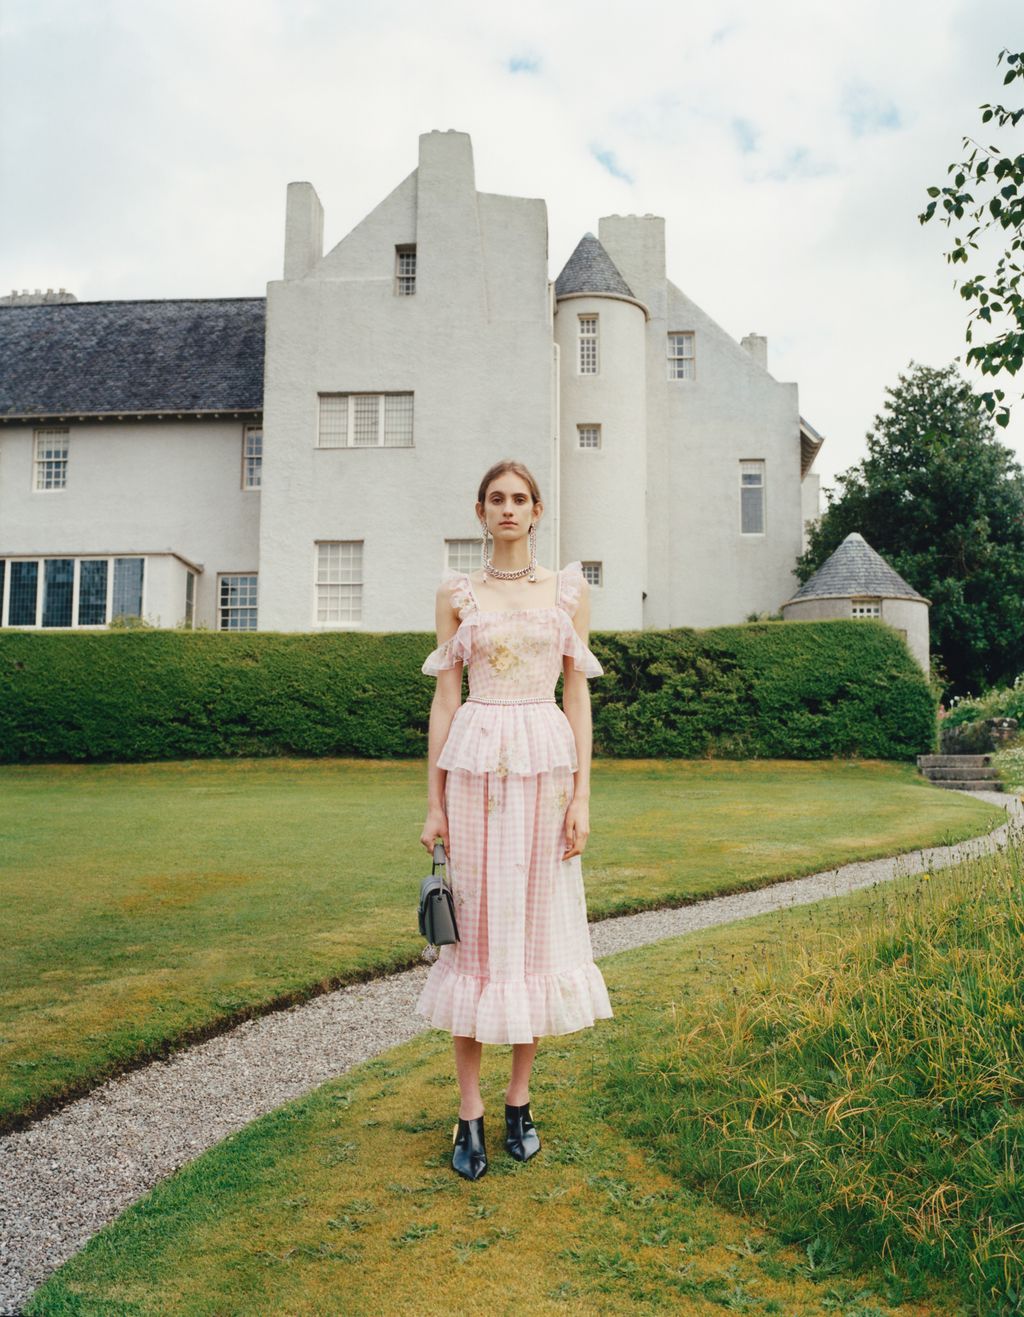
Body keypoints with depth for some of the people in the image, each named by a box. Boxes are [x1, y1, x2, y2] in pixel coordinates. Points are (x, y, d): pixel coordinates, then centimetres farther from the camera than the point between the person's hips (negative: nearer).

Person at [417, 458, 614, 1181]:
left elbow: (579, 694, 5)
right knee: (476, 925, 2)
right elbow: (446, 696, 5)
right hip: (476, 763, 0)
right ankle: (470, 1112, 12)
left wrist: (582, 795, -2)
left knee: (537, 924, 5)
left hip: (545, 766, 1)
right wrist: (434, 802, 2)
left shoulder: (569, 589, 8)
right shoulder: (457, 592, 7)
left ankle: (519, 1100, 21)